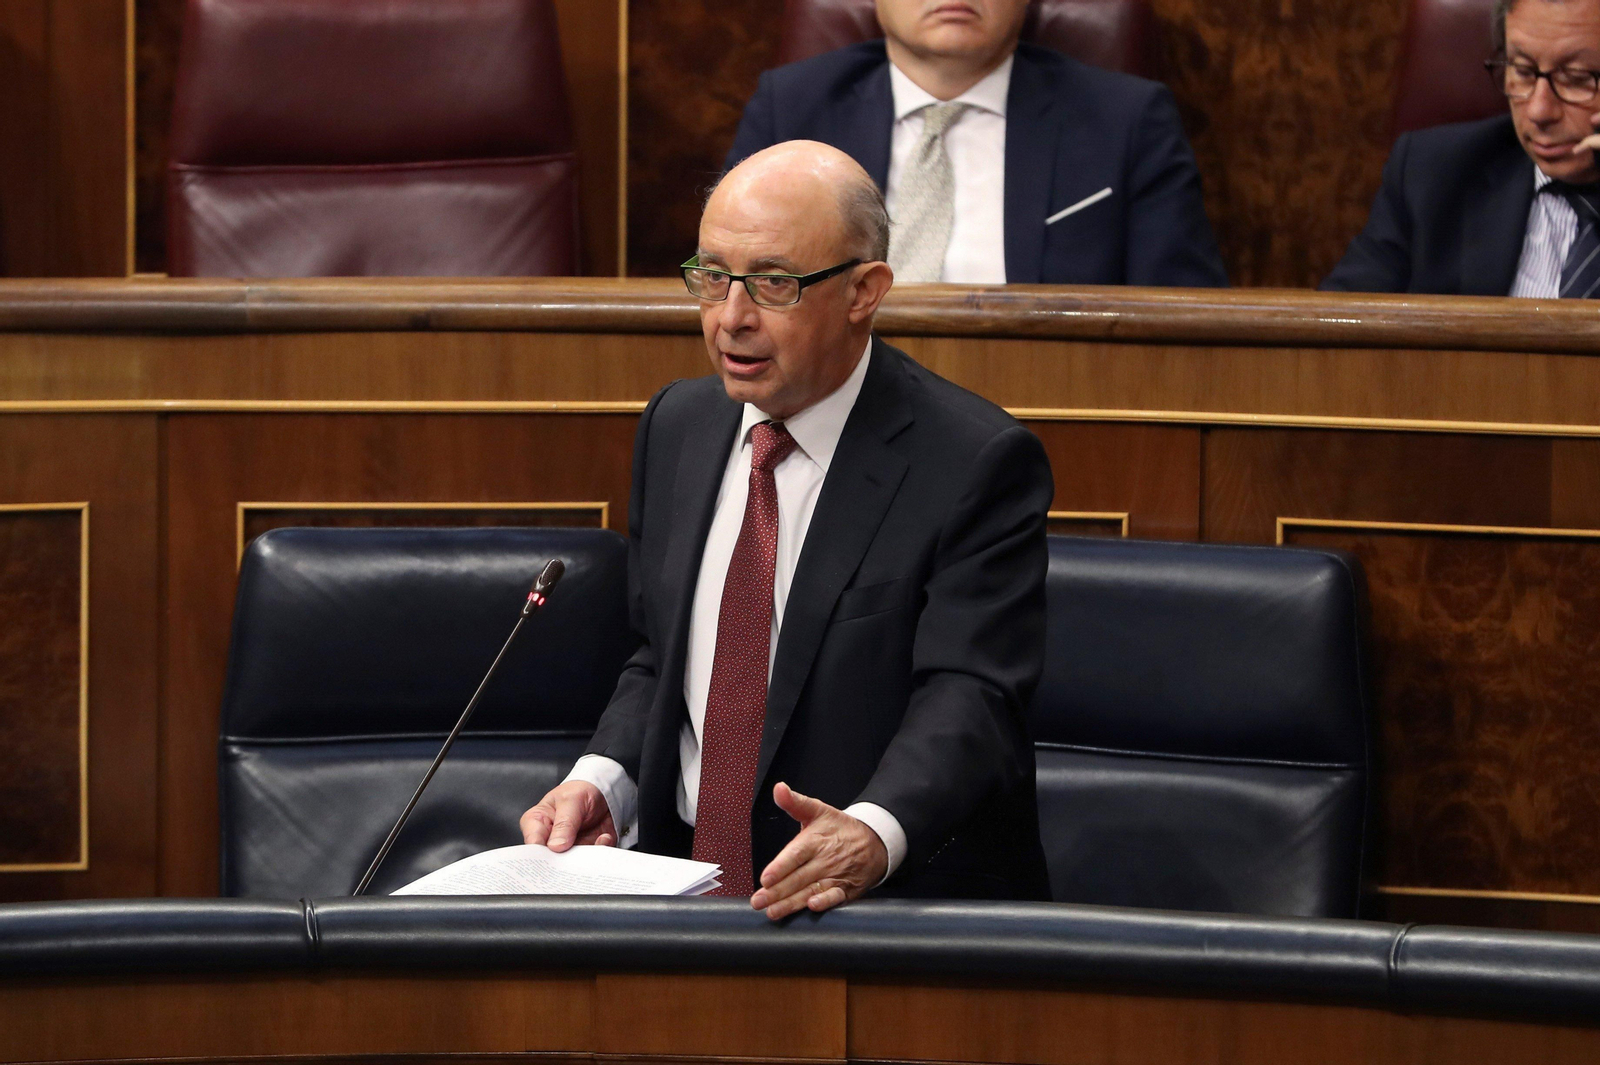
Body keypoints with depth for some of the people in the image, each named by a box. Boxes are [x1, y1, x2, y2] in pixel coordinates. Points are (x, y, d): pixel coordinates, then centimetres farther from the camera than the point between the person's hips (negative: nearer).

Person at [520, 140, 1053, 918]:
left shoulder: (977, 463, -8)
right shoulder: (677, 426, 13)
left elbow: (969, 697, -18)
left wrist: (874, 834, -38)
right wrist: (601, 780, -1)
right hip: (686, 882, 5)